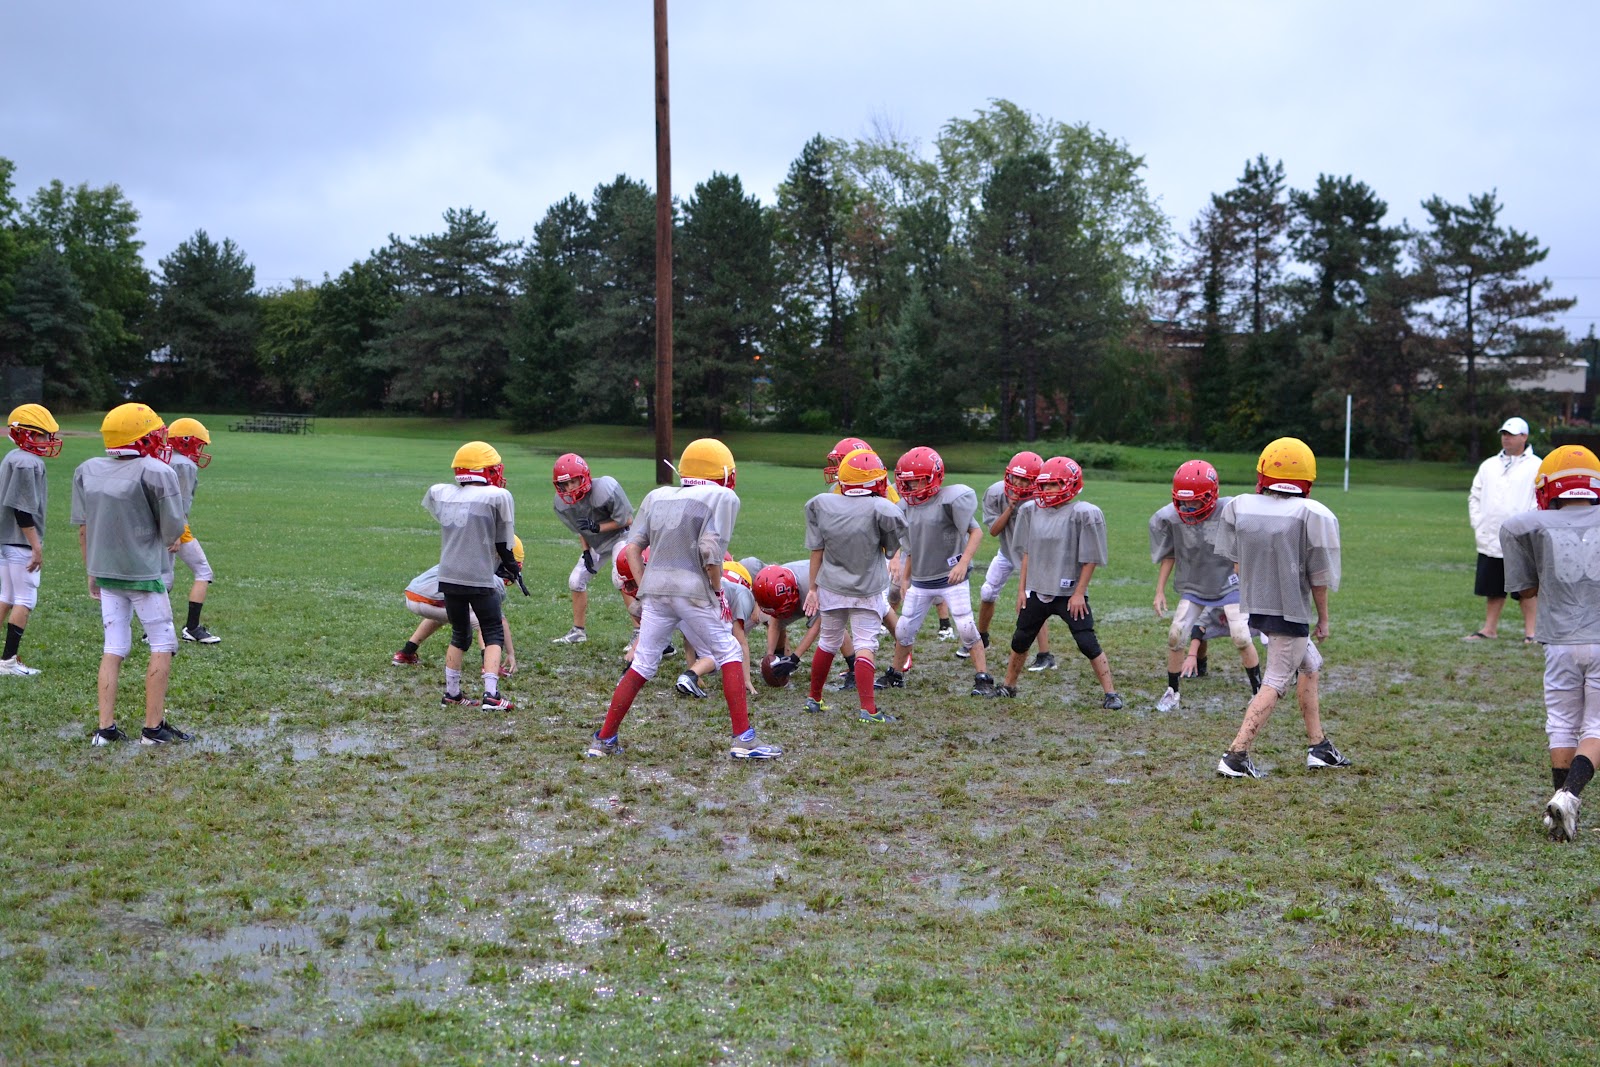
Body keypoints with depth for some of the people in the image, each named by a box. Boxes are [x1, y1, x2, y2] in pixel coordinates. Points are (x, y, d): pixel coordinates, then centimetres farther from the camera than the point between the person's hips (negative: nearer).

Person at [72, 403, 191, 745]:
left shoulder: (87, 471, 4)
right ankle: (153, 727, 7)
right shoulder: (156, 473, -15)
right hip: (143, 573, -6)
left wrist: (92, 571, 20)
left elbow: (83, 529, 10)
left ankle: (106, 728, 10)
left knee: (113, 648, 12)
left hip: (105, 572, 6)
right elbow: (172, 531, -11)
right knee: (162, 645, 6)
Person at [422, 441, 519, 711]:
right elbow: (503, 544, -4)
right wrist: (512, 565, 17)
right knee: (494, 635, 9)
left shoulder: (439, 493, 3)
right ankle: (491, 694, -2)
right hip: (480, 579, -5)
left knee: (459, 635, 21)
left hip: (448, 577, 5)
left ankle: (451, 693, 25)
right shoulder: (498, 496, -10)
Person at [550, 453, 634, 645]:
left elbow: (627, 520, -21)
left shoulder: (605, 489, -31)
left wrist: (597, 527, -27)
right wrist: (586, 552, -5)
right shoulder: (562, 501, -12)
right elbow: (580, 528, 6)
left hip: (620, 535, -7)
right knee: (576, 581, 6)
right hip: (595, 543, 7)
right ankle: (578, 631, 23)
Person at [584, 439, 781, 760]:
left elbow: (632, 547, 10)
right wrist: (718, 591, -2)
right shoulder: (721, 498, 0)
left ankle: (604, 740, 18)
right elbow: (710, 549, -12)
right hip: (694, 592, -5)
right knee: (729, 655, 10)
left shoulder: (657, 497, 16)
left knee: (641, 665, 14)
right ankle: (743, 740, 7)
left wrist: (645, 589, 13)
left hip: (654, 591, 5)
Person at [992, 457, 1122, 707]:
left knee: (1089, 644, -6)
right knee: (1020, 641, 15)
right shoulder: (1032, 510, 3)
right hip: (1037, 591, 6)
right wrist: (1021, 589, 9)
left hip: (1069, 593, -5)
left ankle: (1110, 693, 5)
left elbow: (1089, 559, -11)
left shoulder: (1083, 513, -14)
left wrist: (1079, 593, -12)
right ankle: (1008, 686, 33)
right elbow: (1027, 553, 10)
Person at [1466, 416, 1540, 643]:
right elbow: (1475, 497, 15)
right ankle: (1489, 629, 19)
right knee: (1493, 589, 11)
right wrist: (1479, 526, 4)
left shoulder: (1536, 467, -4)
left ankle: (1530, 631, 7)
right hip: (1490, 540, 5)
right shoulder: (1489, 465, 12)